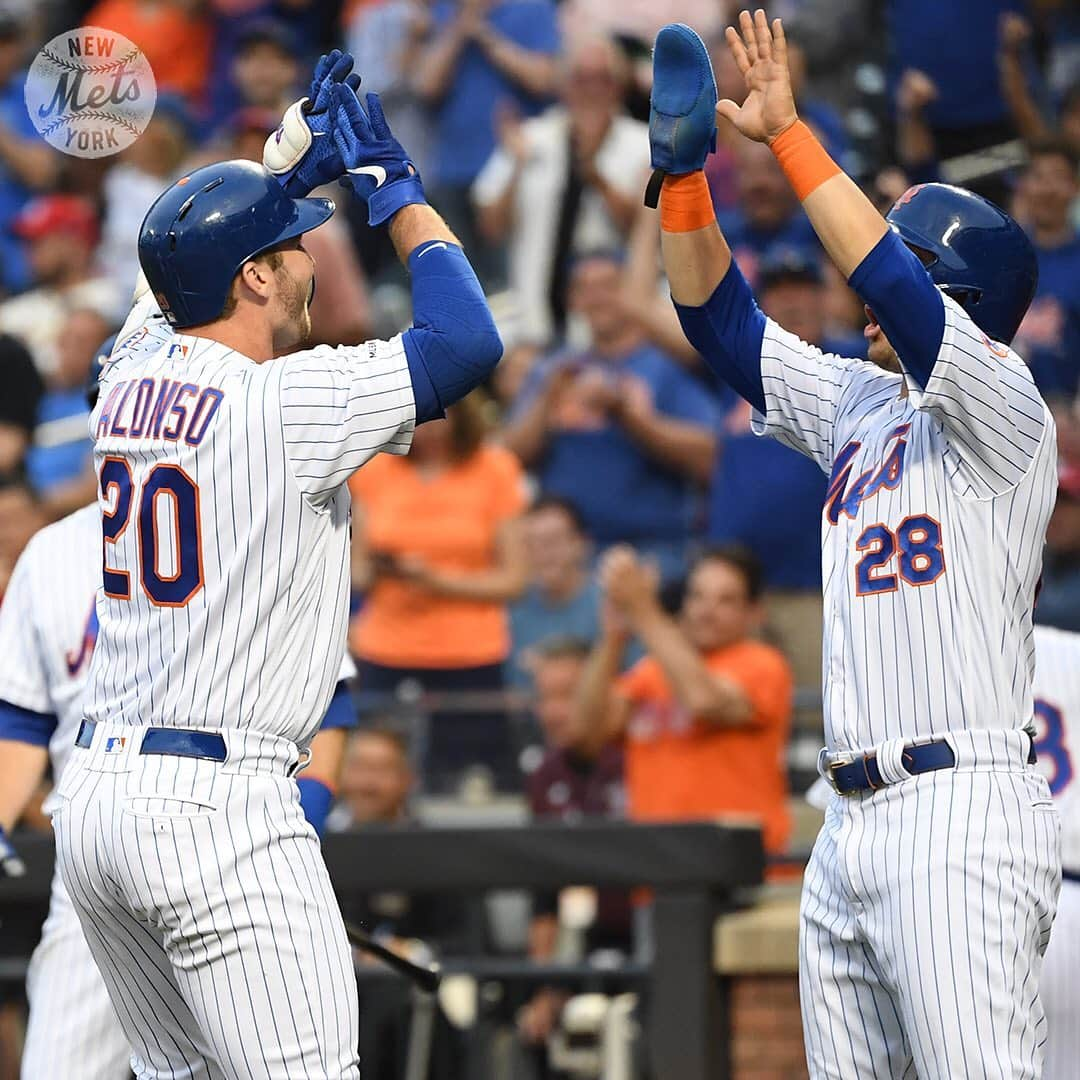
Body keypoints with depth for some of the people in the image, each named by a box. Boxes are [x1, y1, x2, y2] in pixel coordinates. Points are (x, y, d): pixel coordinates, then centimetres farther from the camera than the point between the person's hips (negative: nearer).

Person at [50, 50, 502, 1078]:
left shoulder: (130, 375, 10)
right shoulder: (288, 400, -11)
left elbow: (202, 256, 32)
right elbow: (468, 339, -12)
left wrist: (299, 152, 27)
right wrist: (394, 185, -1)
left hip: (93, 798, 8)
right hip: (217, 802, -8)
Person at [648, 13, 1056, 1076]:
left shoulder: (1001, 406, -3)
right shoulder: (858, 408, 19)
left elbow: (893, 281, -17)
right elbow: (721, 318, 17)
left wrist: (786, 130, -16)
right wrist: (683, 168, 5)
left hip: (960, 818, -8)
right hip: (851, 824, 8)